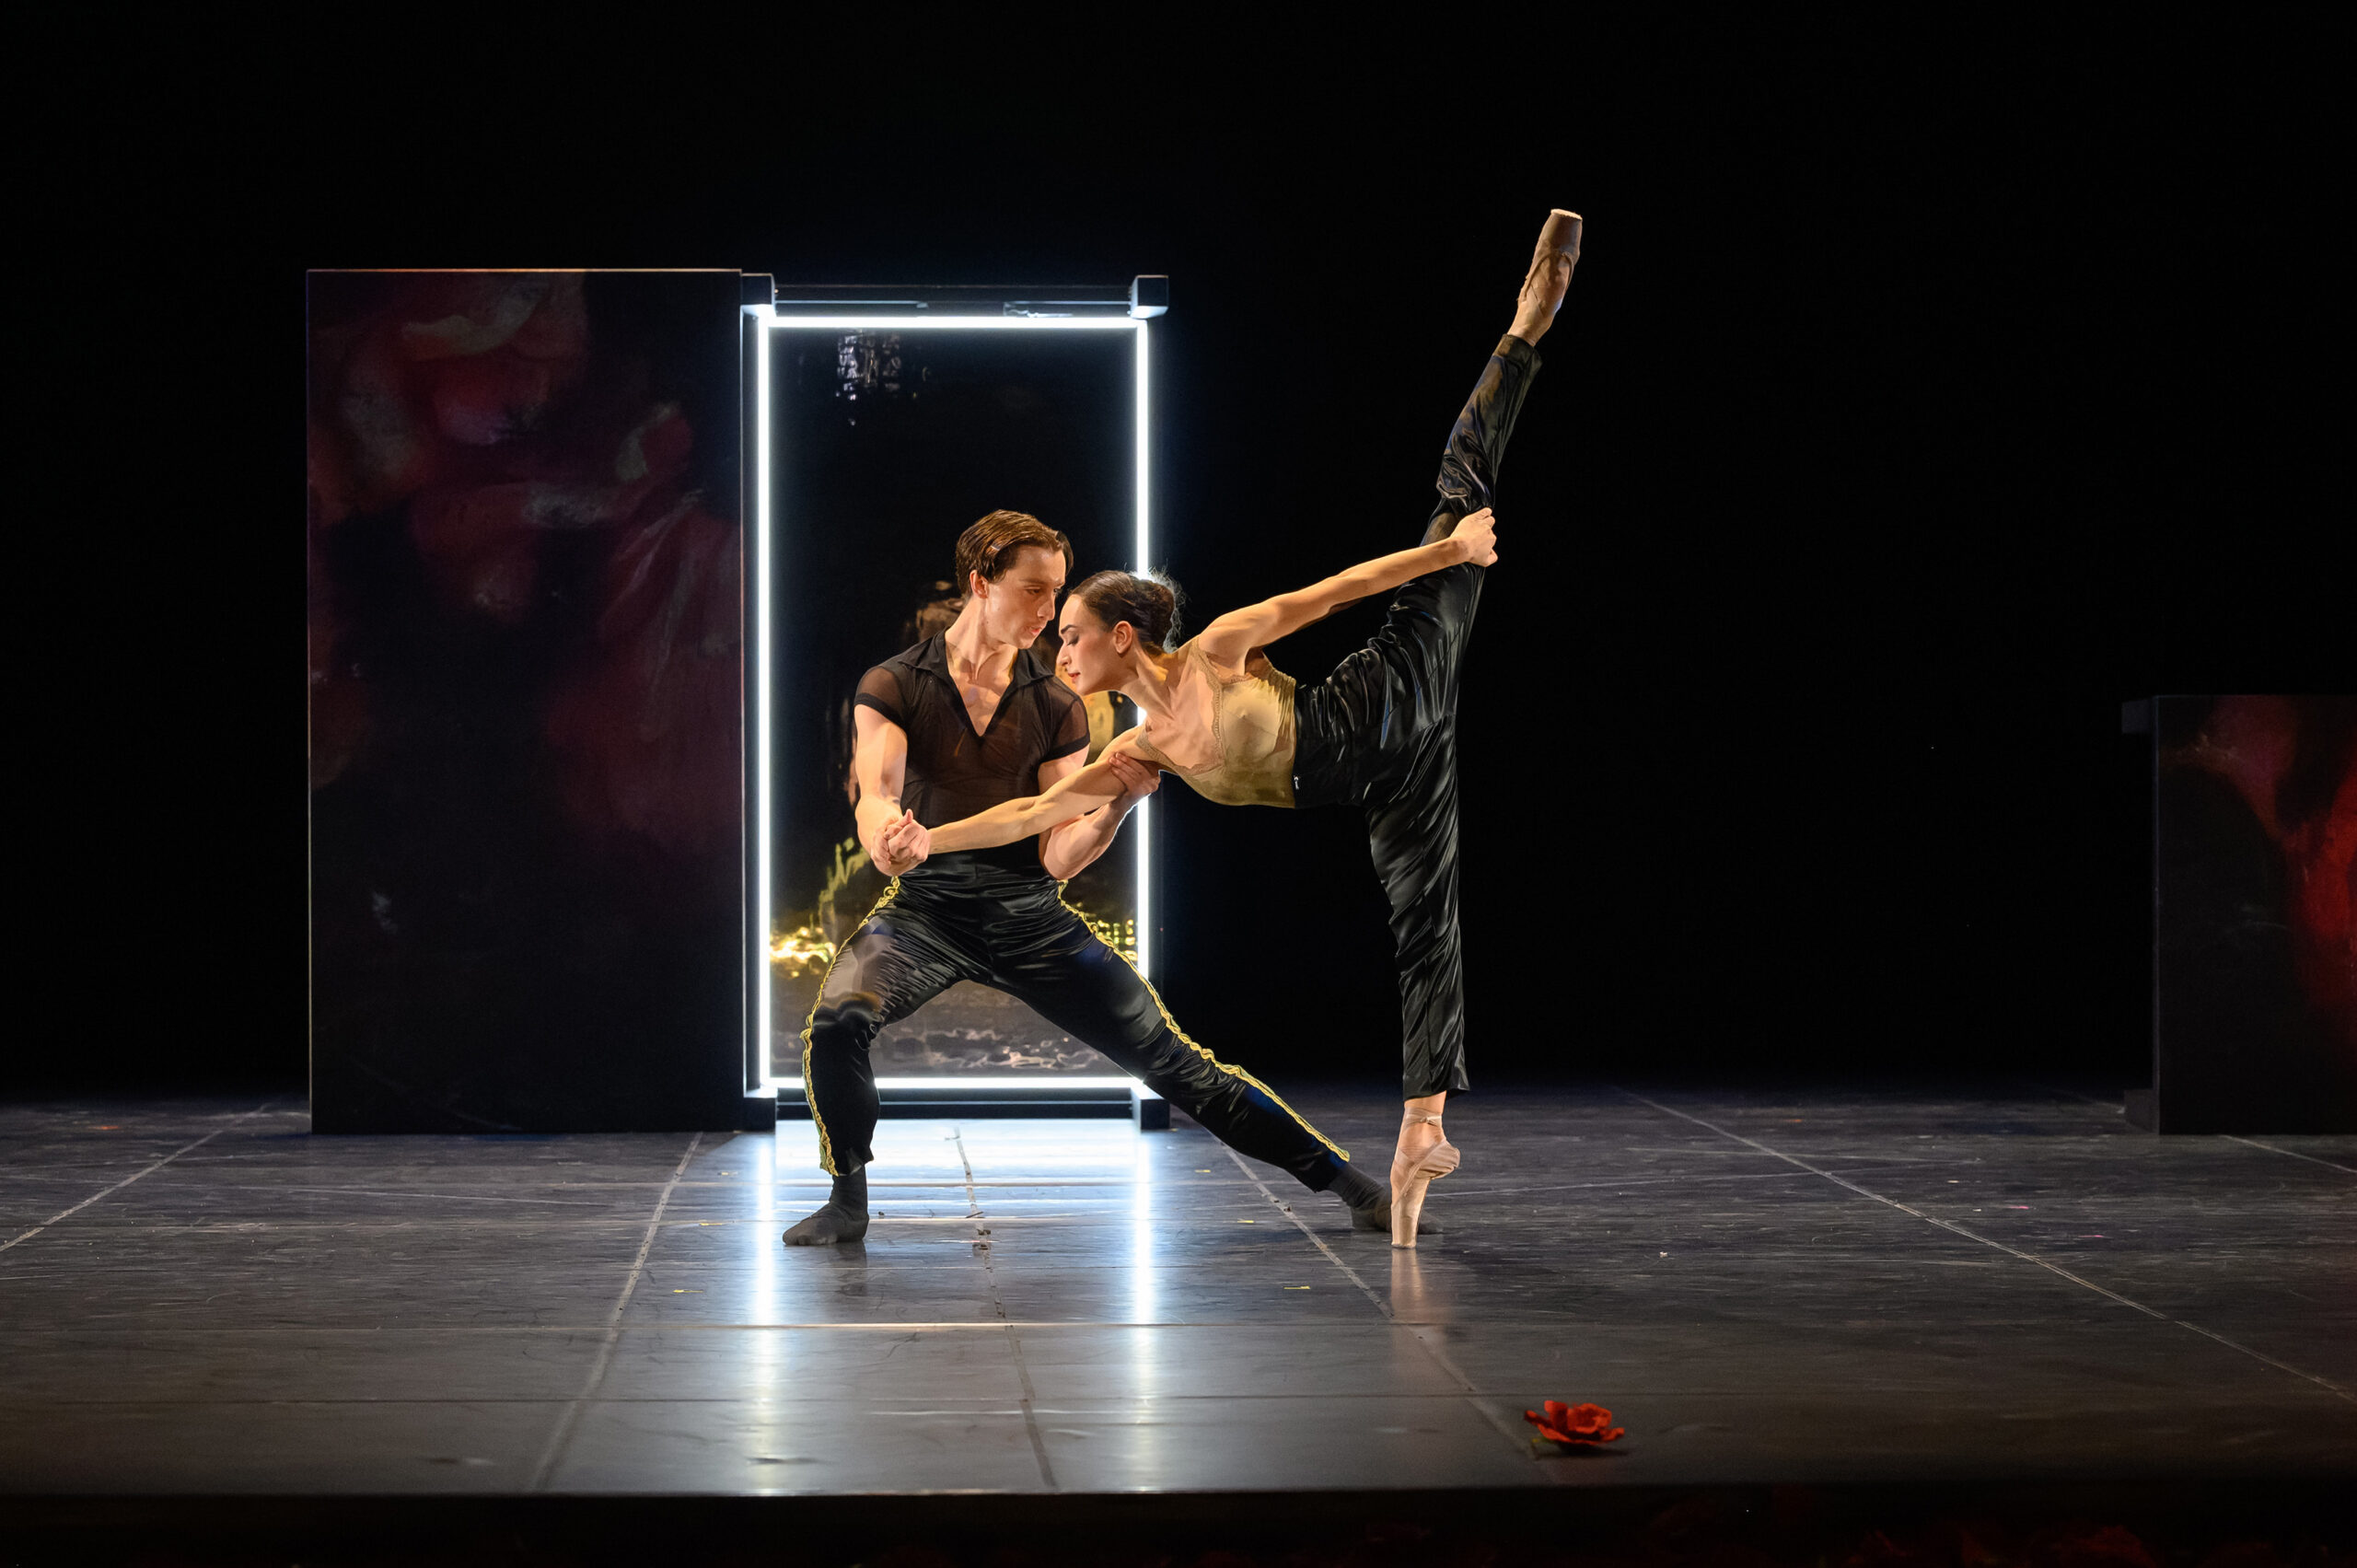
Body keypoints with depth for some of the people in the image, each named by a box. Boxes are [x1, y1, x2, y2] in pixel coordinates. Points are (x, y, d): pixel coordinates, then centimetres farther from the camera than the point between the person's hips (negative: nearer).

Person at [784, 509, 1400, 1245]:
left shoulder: (1057, 708, 1)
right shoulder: (894, 686, -6)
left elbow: (1058, 857, -4)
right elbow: (875, 795, -22)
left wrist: (1115, 807, -25)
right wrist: (887, 840, -47)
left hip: (1029, 913, 2)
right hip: (926, 906, -2)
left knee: (1171, 1059, -2)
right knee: (836, 1018, -31)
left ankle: (1342, 1179, 8)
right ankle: (848, 1200, -8)